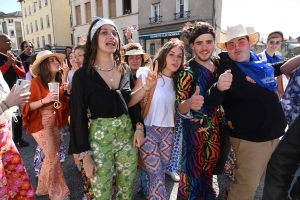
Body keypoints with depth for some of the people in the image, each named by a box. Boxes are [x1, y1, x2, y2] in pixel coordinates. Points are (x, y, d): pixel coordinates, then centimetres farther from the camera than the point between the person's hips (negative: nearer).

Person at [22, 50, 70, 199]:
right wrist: (44, 100, -27)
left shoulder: (57, 81, 5)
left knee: (51, 157, 15)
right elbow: (28, 106, -15)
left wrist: (66, 93, -7)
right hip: (41, 123, -7)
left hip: (55, 122, 7)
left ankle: (44, 188, 35)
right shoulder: (36, 82, -14)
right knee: (53, 157, -1)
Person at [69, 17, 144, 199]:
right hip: (99, 139, -3)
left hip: (128, 135, 4)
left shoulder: (126, 70, 2)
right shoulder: (82, 75, -12)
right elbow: (78, 117, -9)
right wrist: (85, 155, -9)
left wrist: (139, 126, -6)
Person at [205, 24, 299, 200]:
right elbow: (212, 101, -33)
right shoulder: (228, 69, -19)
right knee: (246, 185, 4)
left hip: (273, 134, 8)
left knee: (257, 179, 25)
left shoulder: (257, 62, 2)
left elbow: (273, 70, 27)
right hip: (250, 138, -8)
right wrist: (219, 87, -53)